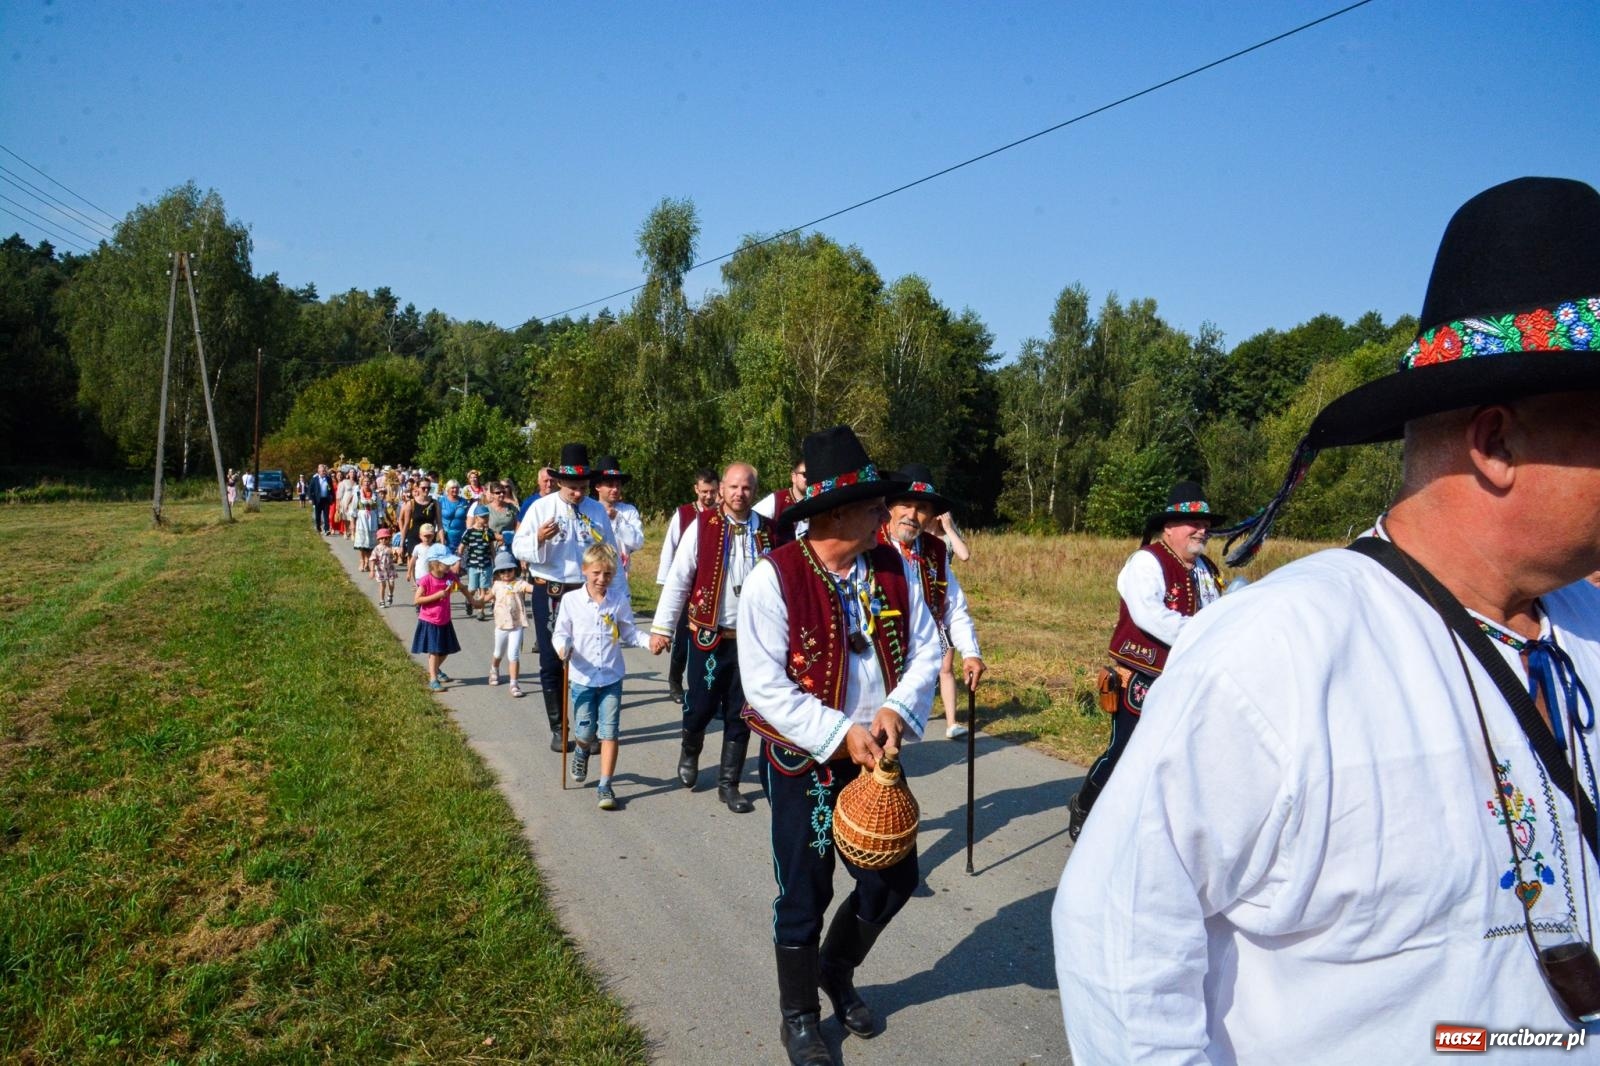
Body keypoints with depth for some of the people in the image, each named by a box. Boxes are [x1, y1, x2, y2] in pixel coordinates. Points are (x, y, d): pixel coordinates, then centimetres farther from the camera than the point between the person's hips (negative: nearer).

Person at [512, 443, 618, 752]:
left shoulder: (597, 510, 2)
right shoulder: (541, 507, -4)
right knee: (551, 662, 7)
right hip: (550, 594, -1)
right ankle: (557, 728, 19)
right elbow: (518, 548, -7)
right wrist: (538, 538, -27)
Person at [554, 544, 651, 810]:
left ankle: (605, 786, 7)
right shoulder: (571, 600, -6)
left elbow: (628, 633, 4)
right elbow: (561, 633, -1)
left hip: (612, 678, 1)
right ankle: (581, 752, 42)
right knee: (586, 733, 5)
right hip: (582, 678, -1)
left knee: (609, 733, -1)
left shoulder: (619, 600, -3)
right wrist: (563, 647, -23)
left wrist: (648, 641, -14)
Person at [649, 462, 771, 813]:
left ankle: (729, 784, 21)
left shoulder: (765, 532, 1)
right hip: (708, 636, -2)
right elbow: (678, 580, -7)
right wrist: (662, 628, -9)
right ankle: (689, 753, 38)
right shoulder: (703, 526, -7)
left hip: (751, 639, 2)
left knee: (740, 714, 8)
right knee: (701, 706, 6)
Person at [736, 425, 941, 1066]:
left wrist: (897, 710, -17)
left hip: (877, 753, 5)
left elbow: (926, 652, 0)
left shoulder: (894, 569, -4)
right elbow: (766, 687, -20)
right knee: (805, 894, 9)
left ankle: (836, 970, 43)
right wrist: (840, 734, -23)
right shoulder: (773, 579, -19)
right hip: (804, 761, -5)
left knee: (894, 877, 13)